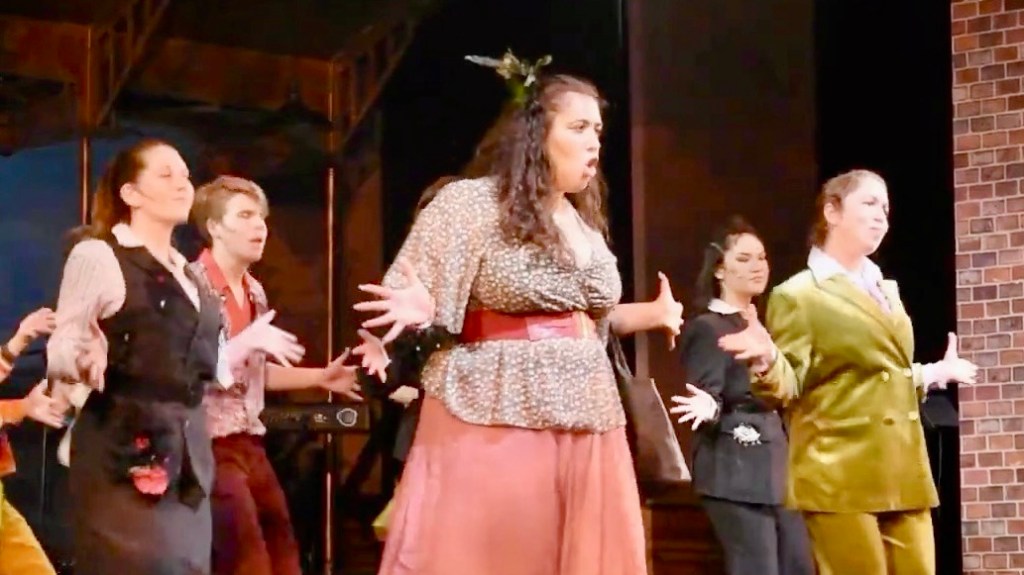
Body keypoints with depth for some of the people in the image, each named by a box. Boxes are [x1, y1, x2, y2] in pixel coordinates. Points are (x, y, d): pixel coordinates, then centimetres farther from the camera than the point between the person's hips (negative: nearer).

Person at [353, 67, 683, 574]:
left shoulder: (585, 223, 15)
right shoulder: (469, 203, -4)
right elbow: (422, 307, -4)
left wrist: (653, 314, 12)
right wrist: (420, 309, -25)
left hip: (585, 423, 6)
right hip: (499, 420, -6)